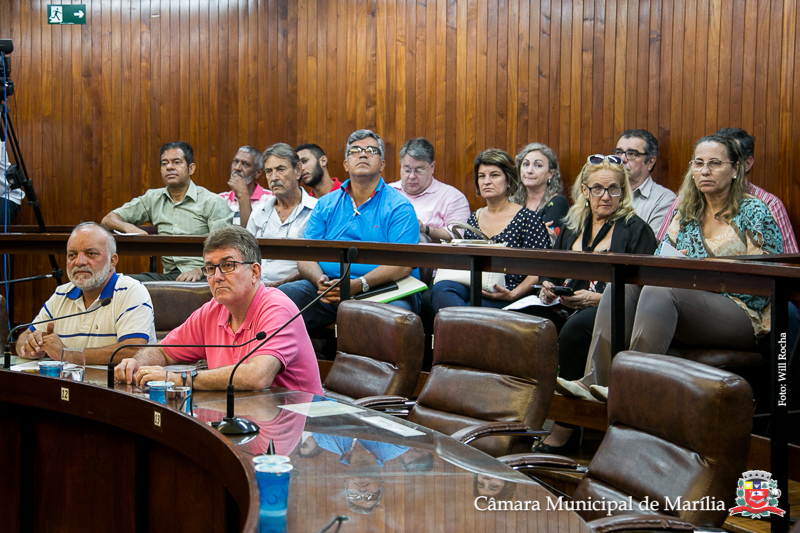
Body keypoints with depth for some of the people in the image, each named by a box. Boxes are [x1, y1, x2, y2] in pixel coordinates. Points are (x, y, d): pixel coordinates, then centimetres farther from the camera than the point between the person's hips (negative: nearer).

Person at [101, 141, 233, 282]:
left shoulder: (212, 202, 3)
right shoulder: (152, 199, 19)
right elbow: (108, 219, 20)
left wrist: (200, 271, -25)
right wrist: (127, 227, -5)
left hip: (203, 277, -4)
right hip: (168, 274, 5)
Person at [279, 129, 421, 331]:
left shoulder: (398, 207, 4)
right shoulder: (326, 204, 18)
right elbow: (305, 256, 11)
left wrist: (358, 285, -23)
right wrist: (321, 281, -13)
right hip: (327, 288, 4)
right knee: (285, 293, -22)